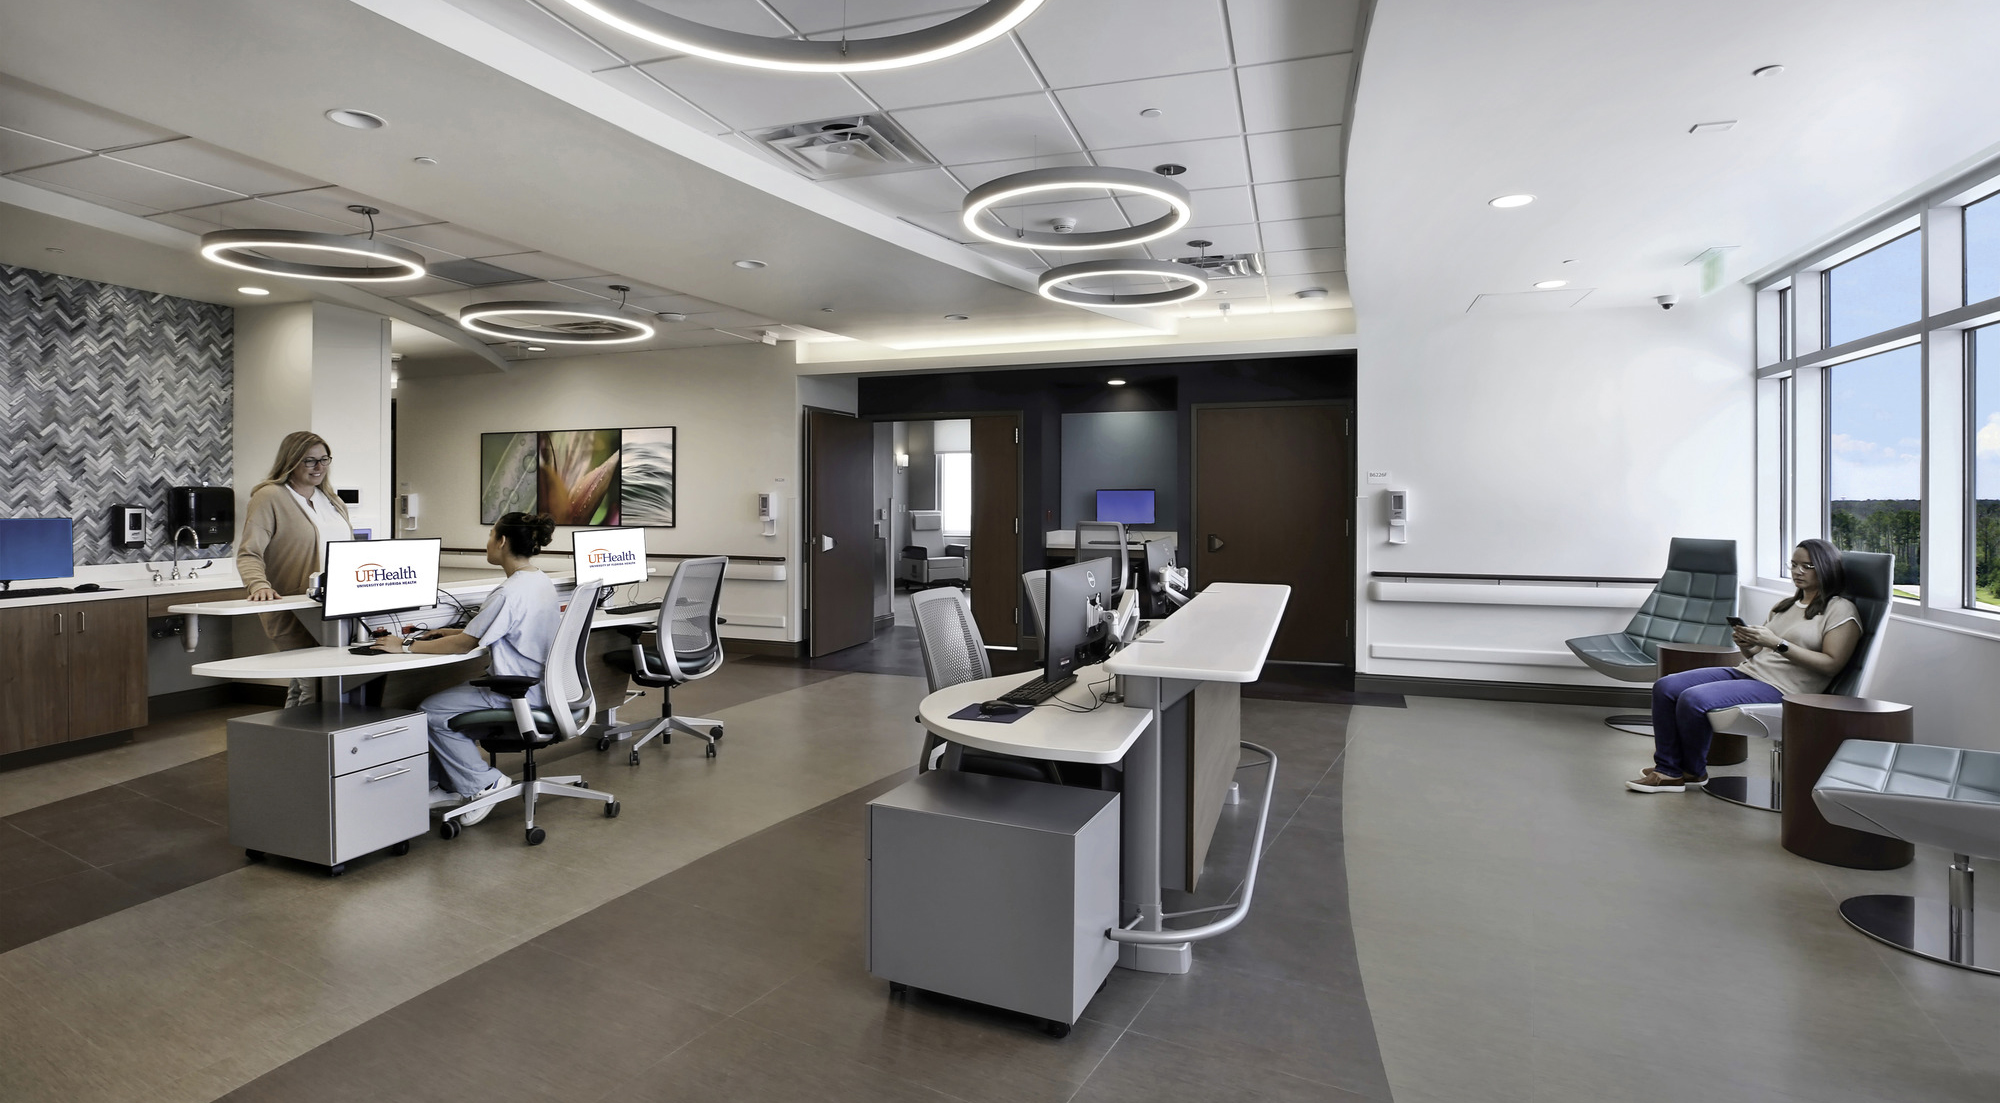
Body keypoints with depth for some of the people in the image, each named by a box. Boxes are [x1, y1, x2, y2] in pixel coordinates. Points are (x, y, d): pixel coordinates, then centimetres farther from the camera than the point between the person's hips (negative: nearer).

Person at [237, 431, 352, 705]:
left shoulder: (333, 502, 19)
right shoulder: (269, 497, -4)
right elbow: (248, 553, -11)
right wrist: (259, 585, -28)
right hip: (296, 618, -6)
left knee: (301, 692, 9)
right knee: (315, 694, -11)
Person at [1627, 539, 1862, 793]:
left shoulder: (1841, 611, -1)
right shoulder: (1785, 605, 22)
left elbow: (1831, 665, -12)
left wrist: (1777, 643, -19)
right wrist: (1746, 645, -2)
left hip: (1779, 688, -8)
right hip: (1745, 671, 8)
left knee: (1693, 700, -29)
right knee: (1665, 687, -12)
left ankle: (1694, 772, -5)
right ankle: (1668, 770, -11)